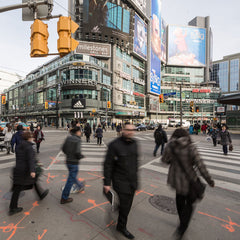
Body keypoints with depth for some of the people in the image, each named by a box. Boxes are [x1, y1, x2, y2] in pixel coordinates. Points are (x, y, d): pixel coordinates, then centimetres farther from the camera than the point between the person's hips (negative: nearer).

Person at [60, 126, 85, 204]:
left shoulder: (68, 138, 1)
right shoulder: (77, 140, -19)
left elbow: (63, 148, 5)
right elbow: (77, 152, -24)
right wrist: (81, 156, -4)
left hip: (68, 161, 8)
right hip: (74, 162, -8)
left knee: (72, 176, 27)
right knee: (71, 180, 6)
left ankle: (80, 186, 51)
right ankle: (64, 198, 18)